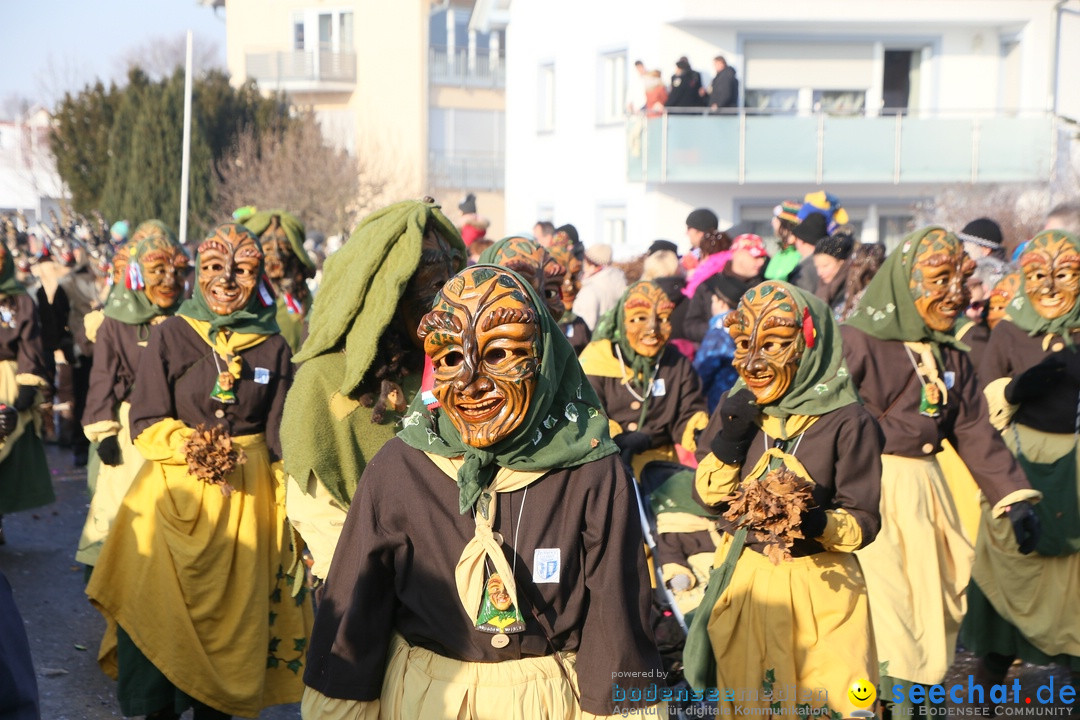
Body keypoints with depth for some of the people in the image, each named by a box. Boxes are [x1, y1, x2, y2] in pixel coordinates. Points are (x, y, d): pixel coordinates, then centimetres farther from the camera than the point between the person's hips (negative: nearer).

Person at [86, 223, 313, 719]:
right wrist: (190, 447, -20)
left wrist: (288, 510, 3)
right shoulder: (171, 335, -1)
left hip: (248, 498, 2)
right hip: (177, 496, -1)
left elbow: (281, 440, 6)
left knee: (230, 617, 6)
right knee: (165, 610, -1)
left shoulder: (273, 348, 4)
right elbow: (146, 425, -3)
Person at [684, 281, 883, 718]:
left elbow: (865, 520, -12)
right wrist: (730, 436, -14)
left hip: (820, 586, -4)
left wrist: (816, 523, -31)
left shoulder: (847, 421, -13)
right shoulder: (736, 409, 1)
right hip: (743, 583, 4)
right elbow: (708, 497, 0)